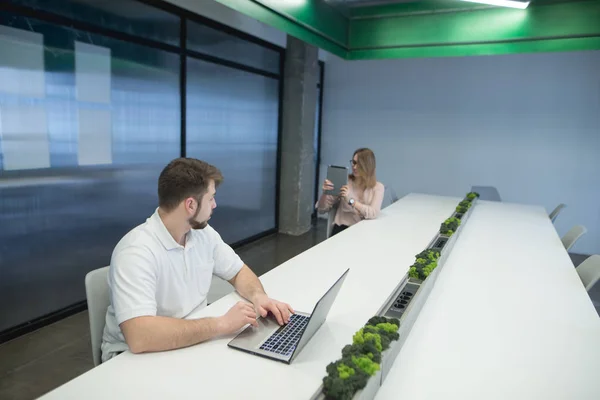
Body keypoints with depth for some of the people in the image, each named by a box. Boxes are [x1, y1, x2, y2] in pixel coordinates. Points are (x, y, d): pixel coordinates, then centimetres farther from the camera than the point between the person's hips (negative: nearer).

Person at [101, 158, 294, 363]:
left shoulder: (204, 233, -4)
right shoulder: (136, 251, -28)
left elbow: (239, 272, 8)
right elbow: (139, 337, -37)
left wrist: (258, 296, -14)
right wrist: (221, 324, -34)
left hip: (192, 340, 7)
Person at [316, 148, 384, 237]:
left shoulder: (377, 187, 3)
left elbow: (373, 214, -15)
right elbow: (322, 209, 6)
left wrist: (350, 200, -24)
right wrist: (324, 193, -14)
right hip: (342, 228, 0)